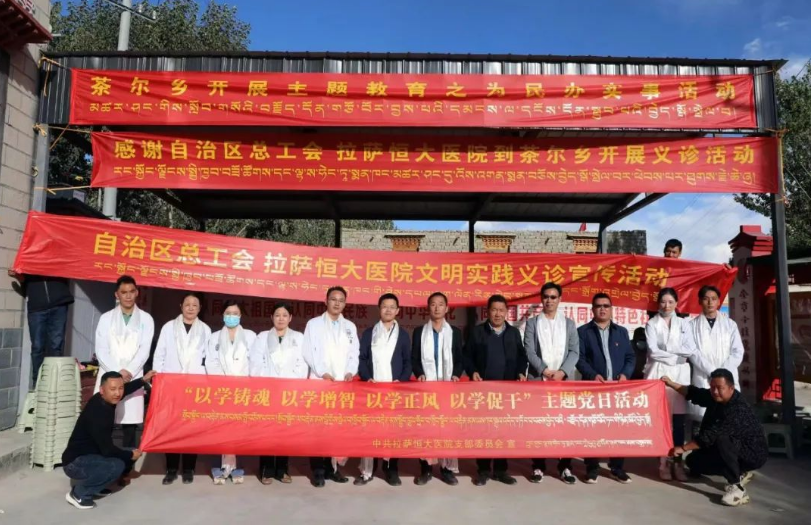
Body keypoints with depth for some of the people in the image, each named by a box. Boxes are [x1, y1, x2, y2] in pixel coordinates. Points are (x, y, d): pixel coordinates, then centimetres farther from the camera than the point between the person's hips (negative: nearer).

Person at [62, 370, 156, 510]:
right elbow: (107, 449, -27)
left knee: (127, 457, 9)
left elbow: (124, 389, 21)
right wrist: (130, 455, -12)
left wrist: (144, 381, 19)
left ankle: (93, 484, 17)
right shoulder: (96, 414, -30)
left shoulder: (106, 400, -6)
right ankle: (78, 493, -8)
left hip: (91, 455, 9)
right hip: (75, 463, -9)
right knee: (116, 465, -29)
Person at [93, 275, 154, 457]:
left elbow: (144, 350, 0)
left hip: (133, 378, 0)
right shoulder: (106, 318, 9)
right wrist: (117, 372, -10)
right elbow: (101, 350, 1)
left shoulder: (146, 319, 7)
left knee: (130, 425, -1)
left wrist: (129, 372, -12)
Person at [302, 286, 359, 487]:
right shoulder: (313, 324, 5)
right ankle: (319, 470, 3)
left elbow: (354, 353, 10)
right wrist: (323, 373, -12)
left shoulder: (350, 326, 16)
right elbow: (309, 352, -3)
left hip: (344, 383, 3)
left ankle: (334, 466, 12)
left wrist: (350, 372, -6)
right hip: (320, 381, -3)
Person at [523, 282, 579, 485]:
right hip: (538, 380, -1)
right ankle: (538, 466, 9)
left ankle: (565, 466, 13)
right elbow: (529, 352, -2)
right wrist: (544, 370, -14)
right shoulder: (532, 322, 7)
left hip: (564, 380, 1)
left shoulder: (569, 323, 12)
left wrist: (562, 372, -11)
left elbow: (574, 352, 3)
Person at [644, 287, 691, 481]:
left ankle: (678, 462, 6)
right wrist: (677, 357, -8)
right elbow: (653, 352, -4)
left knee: (678, 420, 0)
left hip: (680, 374, 2)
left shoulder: (683, 323, 12)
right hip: (659, 373, -2)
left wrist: (664, 352, -11)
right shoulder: (651, 324, 6)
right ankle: (663, 462, 3)